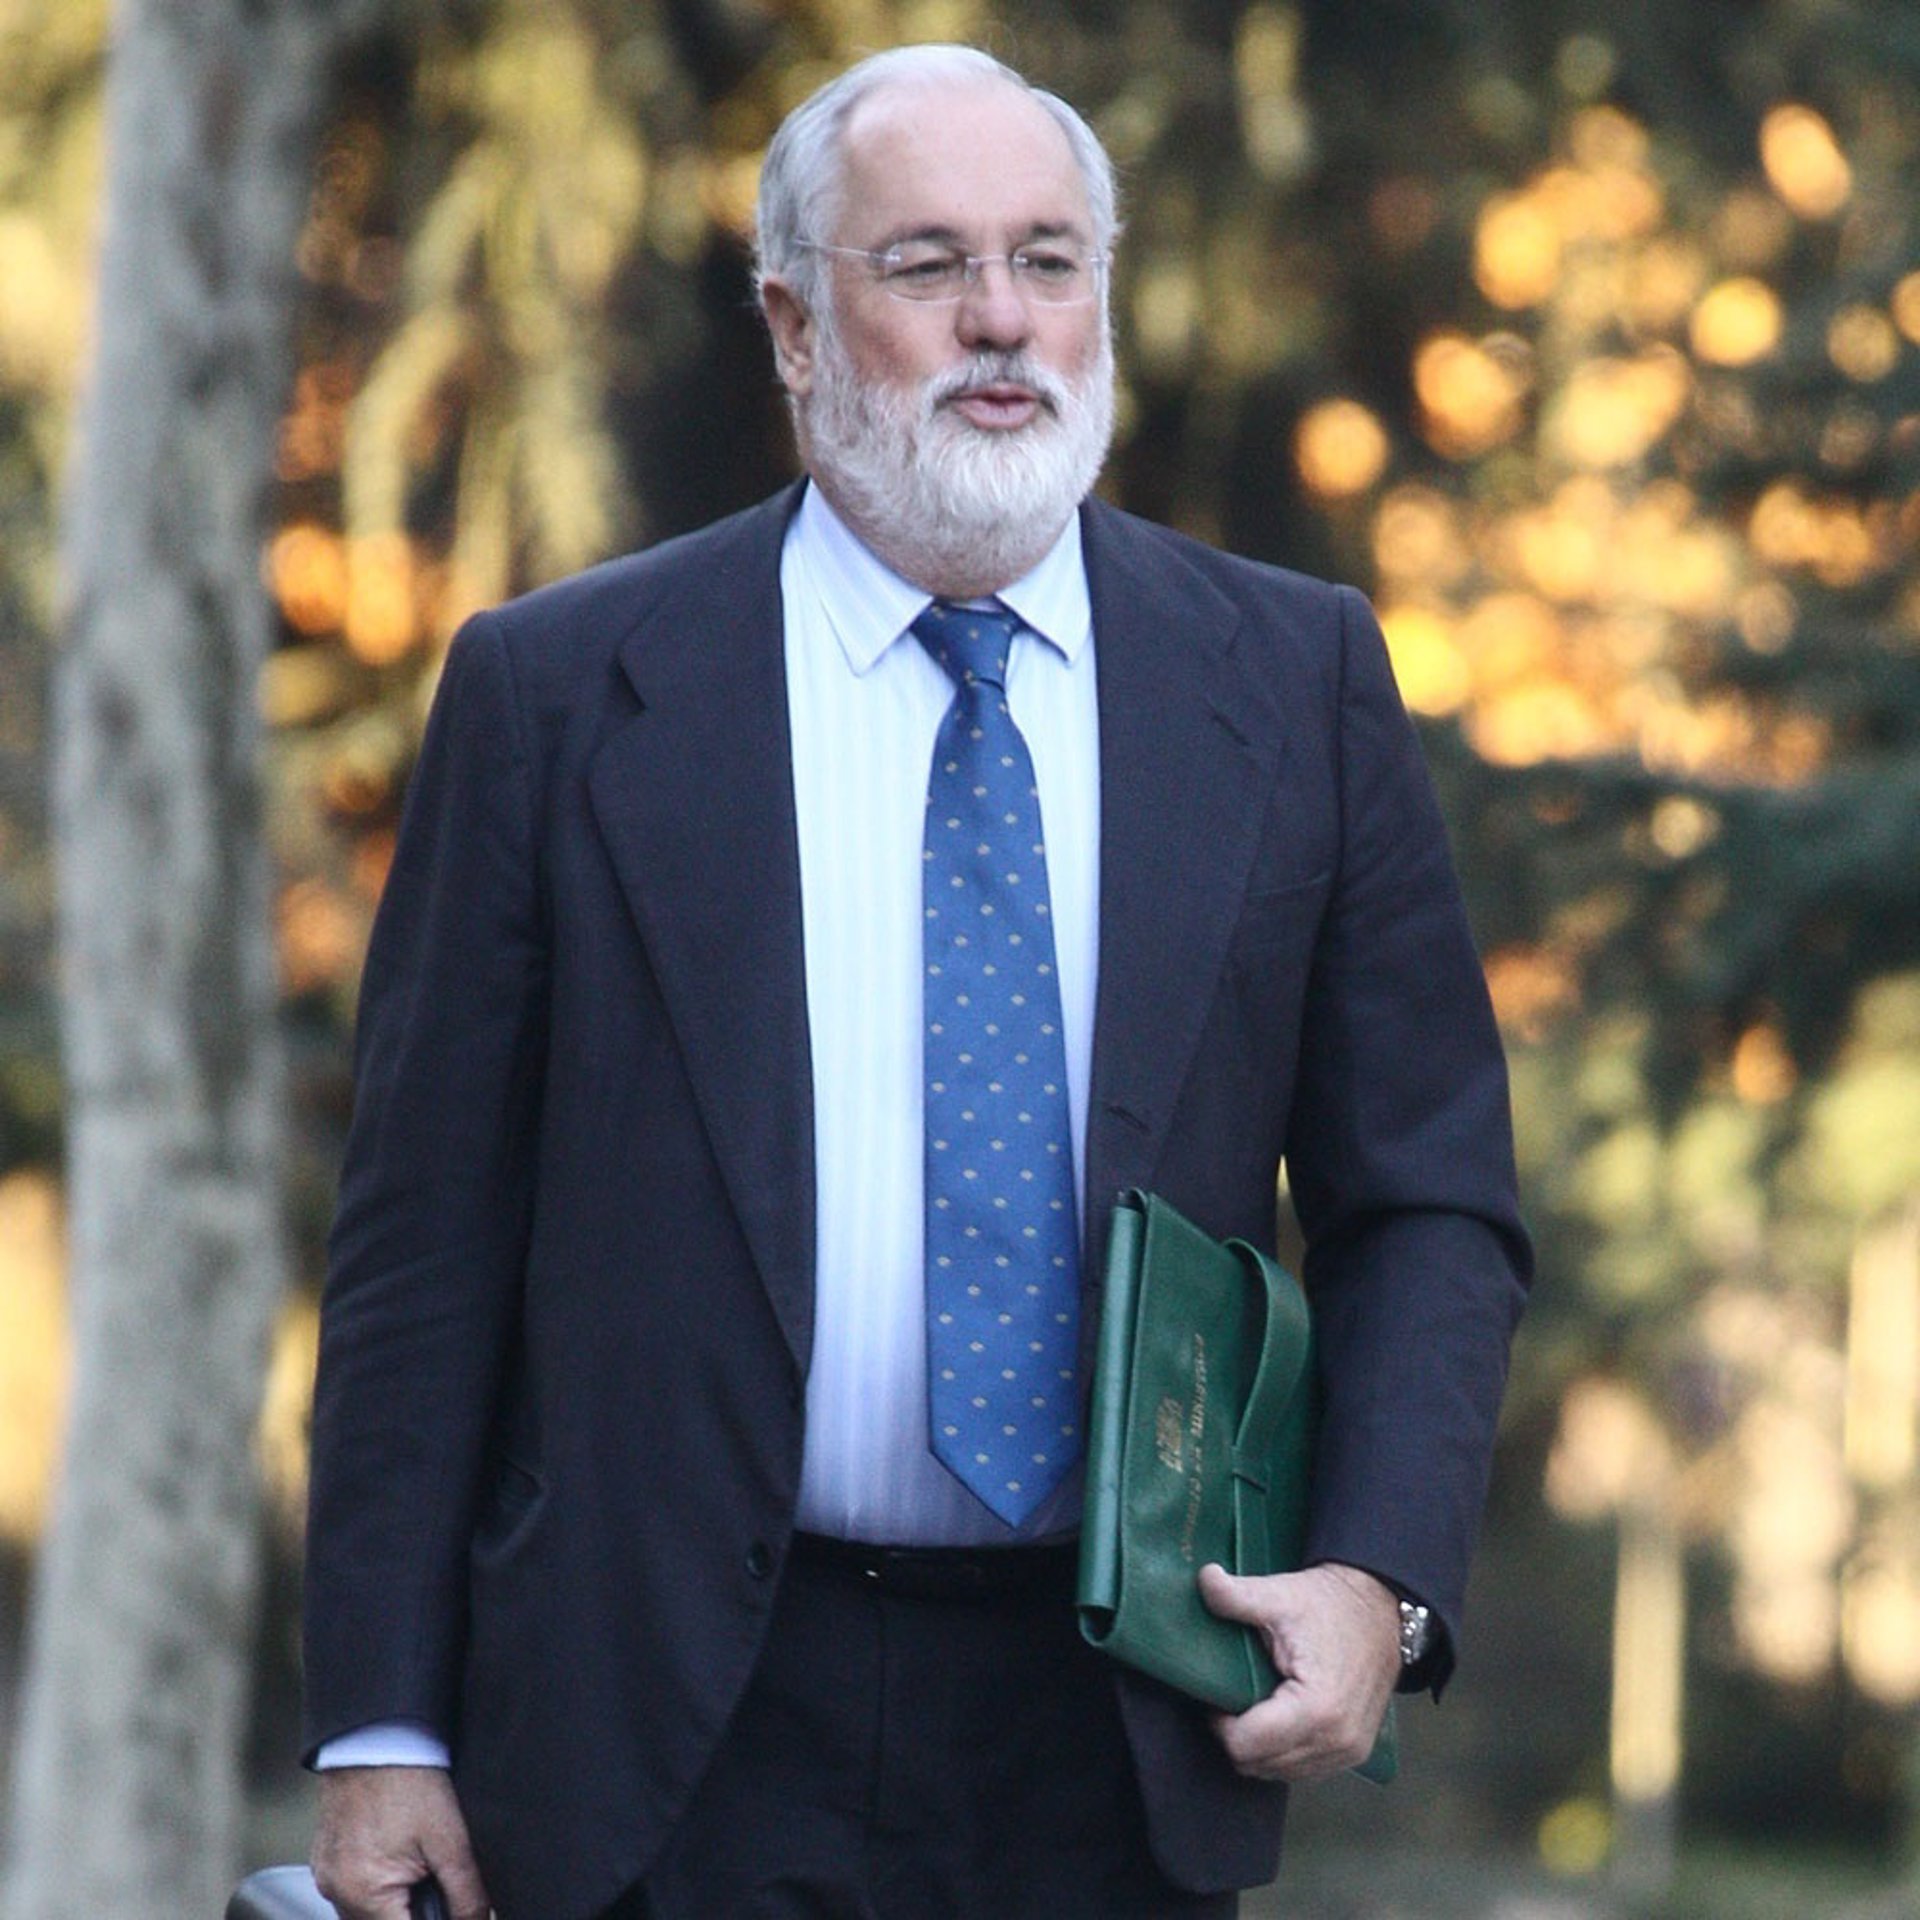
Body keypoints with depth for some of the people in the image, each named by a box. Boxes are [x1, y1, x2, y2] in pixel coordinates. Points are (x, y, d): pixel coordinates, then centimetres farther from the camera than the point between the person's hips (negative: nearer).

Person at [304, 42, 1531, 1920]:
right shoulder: (559, 694, 0)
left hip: (1122, 1759, 2)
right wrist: (383, 1731, -4)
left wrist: (1377, 1577, -9)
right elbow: (427, 1238, 0)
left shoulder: (1293, 679, 6)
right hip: (681, 1754, -2)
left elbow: (1428, 1200, 7)